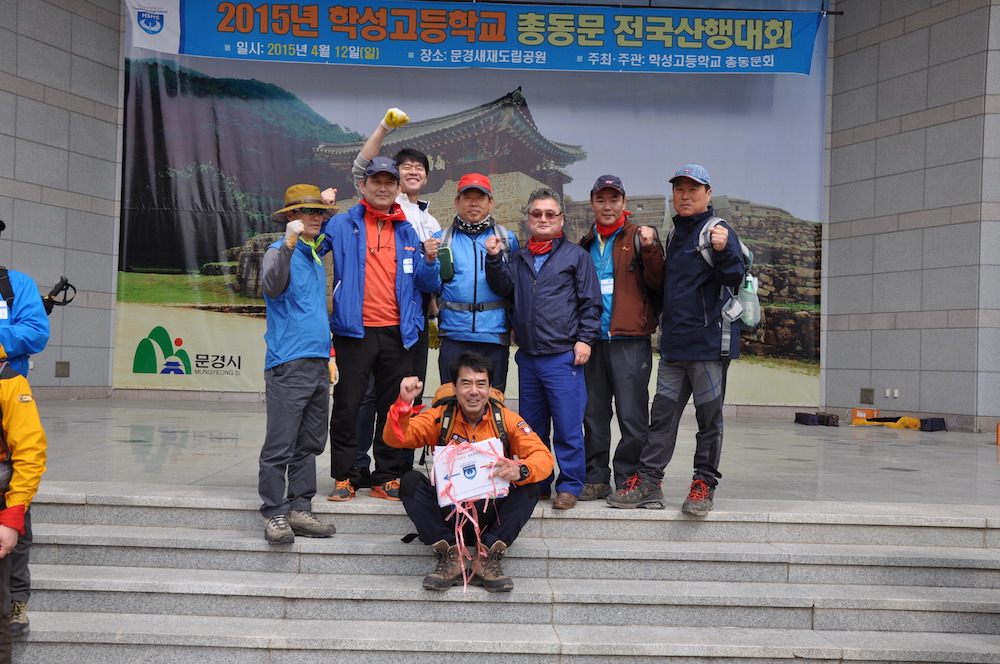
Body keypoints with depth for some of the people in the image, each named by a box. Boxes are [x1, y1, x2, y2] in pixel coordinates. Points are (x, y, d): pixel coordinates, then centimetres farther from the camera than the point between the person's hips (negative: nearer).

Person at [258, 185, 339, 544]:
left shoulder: (316, 259, 20)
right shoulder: (280, 252, -4)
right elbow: (272, 287, -26)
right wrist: (289, 244, -35)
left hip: (318, 365, 8)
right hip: (288, 364, -8)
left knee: (310, 445, 10)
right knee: (280, 445, -5)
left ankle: (300, 510, 17)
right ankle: (275, 515, 2)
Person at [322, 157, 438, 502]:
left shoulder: (408, 232, 13)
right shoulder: (342, 223, 4)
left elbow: (427, 285, 12)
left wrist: (430, 261, -7)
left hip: (398, 332, 3)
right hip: (354, 330, -3)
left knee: (393, 409, 8)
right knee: (347, 406, 1)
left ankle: (388, 478, 18)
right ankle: (344, 477, 13)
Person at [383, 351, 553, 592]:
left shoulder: (507, 420, -3)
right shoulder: (440, 417, -1)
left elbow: (543, 456, -12)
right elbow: (395, 439, -12)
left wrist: (521, 470, -35)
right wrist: (404, 404, -31)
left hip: (491, 513, 0)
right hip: (448, 512, 0)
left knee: (529, 485, -25)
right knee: (410, 481, -23)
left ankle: (488, 555, -16)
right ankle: (450, 554, -15)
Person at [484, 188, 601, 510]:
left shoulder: (575, 254, 3)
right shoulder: (519, 257, 17)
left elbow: (590, 302, 0)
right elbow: (504, 287, 5)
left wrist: (585, 339, -8)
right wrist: (494, 259, -7)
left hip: (563, 357, -5)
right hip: (528, 357, 5)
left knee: (568, 428, -4)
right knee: (531, 426, 13)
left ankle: (569, 487, 7)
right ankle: (535, 484, 24)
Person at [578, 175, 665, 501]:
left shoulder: (638, 237, 4)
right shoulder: (586, 244, 18)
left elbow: (657, 284, -5)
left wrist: (650, 249, -18)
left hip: (629, 340, -5)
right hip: (592, 339, 5)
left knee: (632, 416, -3)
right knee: (593, 414, 9)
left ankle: (629, 480, 7)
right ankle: (596, 479, 19)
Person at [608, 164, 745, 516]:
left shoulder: (718, 231, -6)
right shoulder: (676, 234, 18)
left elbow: (733, 278, -20)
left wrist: (723, 252, -37)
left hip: (709, 341, -7)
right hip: (674, 342, 7)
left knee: (709, 416, 2)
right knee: (662, 414, 7)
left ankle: (704, 485, 12)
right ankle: (648, 481, 12)